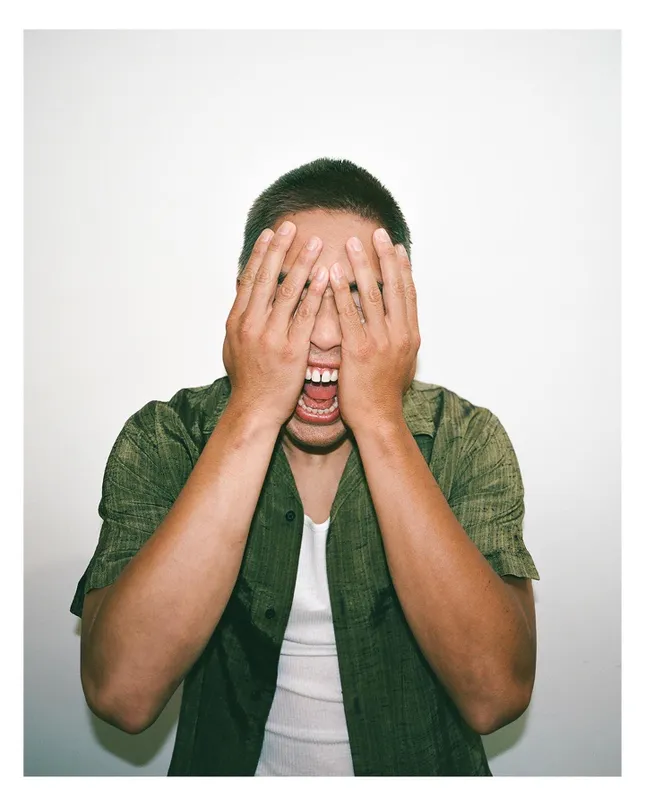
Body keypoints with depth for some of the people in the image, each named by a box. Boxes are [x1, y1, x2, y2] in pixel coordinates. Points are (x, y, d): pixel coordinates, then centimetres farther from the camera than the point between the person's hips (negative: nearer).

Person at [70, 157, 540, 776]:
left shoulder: (468, 440, -10)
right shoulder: (162, 440, -10)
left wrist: (380, 420, -25)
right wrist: (251, 415, -25)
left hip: (421, 774, 1)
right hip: (237, 772, 0)